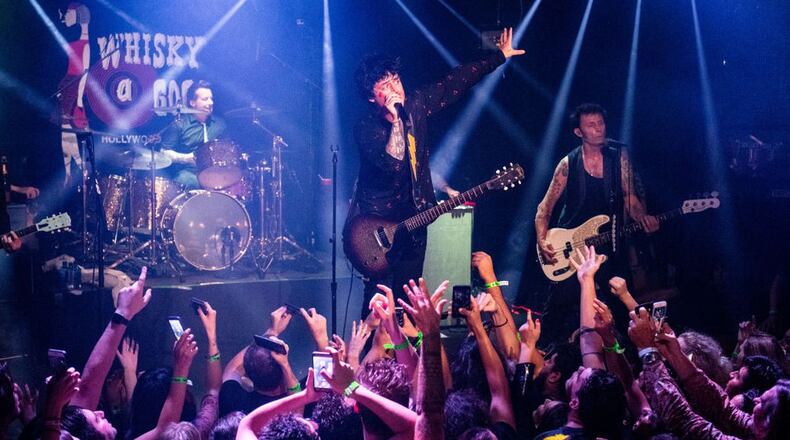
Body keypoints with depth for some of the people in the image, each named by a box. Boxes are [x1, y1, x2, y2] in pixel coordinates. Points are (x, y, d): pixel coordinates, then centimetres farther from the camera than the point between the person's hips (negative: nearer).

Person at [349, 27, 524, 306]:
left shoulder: (416, 105, 1)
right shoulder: (365, 129, -16)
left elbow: (456, 82, 10)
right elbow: (393, 164, -30)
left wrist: (500, 56, 15)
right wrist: (395, 119, -32)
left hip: (414, 215, 6)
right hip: (378, 221, -6)